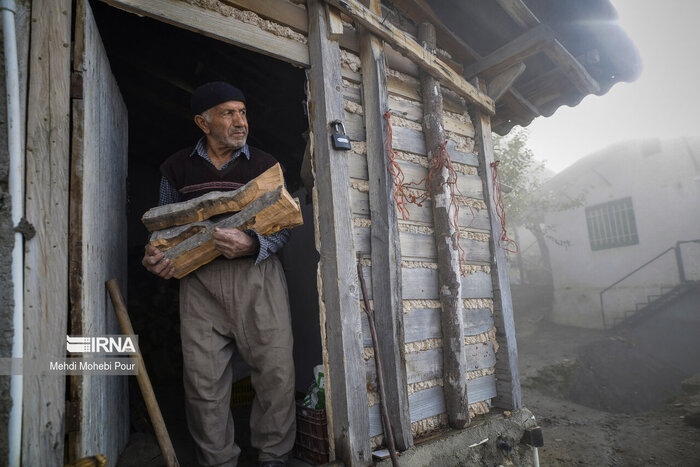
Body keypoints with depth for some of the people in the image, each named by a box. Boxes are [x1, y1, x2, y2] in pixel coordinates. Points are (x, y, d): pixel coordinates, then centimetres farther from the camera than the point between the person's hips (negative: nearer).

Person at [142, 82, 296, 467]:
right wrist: (156, 256, -2)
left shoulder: (264, 164, 10)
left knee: (276, 371, -2)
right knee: (203, 378, 1)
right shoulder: (177, 167, 13)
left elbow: (283, 226, 5)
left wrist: (252, 244, -15)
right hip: (199, 279, 1)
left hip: (257, 275, 0)